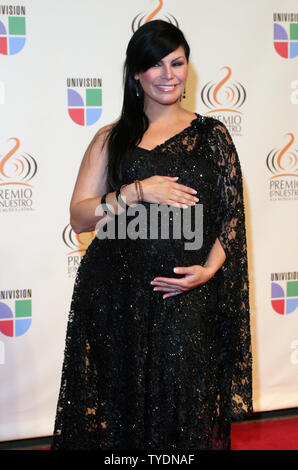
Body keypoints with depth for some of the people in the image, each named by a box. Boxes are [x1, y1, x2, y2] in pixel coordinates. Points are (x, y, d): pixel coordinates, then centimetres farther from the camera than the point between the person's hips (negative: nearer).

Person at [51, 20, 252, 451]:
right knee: (123, 403, 3)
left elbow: (232, 215, 7)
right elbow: (79, 217, 4)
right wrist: (138, 192, -10)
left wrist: (209, 269, -9)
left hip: (187, 299, 0)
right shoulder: (111, 139, 9)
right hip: (117, 300, 1)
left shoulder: (211, 136, 8)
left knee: (184, 403, 1)